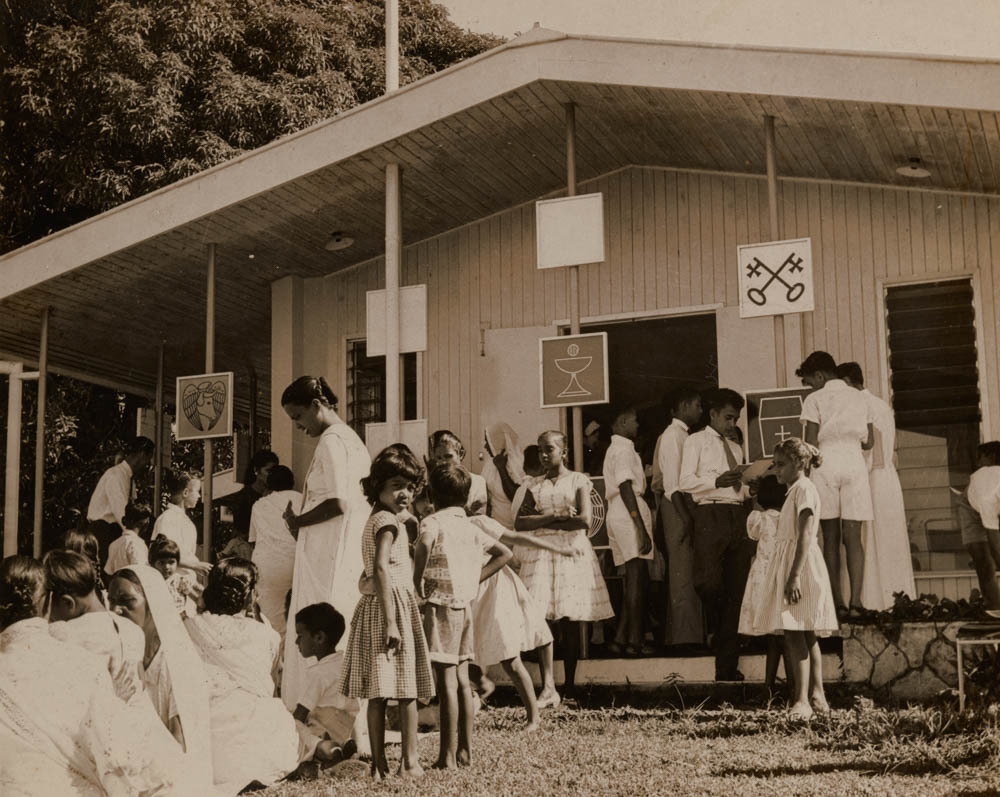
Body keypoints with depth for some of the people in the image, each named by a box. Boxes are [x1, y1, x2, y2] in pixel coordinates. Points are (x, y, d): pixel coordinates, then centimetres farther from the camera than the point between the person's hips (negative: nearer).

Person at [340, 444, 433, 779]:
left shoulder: (373, 521, 17)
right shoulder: (388, 521, -12)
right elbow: (381, 569, -22)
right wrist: (390, 620, -25)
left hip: (373, 606, 9)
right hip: (395, 604, -9)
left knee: (378, 692, 7)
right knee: (407, 689, -1)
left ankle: (379, 764, 9)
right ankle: (410, 761, 3)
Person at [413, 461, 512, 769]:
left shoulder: (433, 521, -9)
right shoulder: (470, 527, 12)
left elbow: (424, 544, -27)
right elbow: (504, 553, 18)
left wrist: (417, 580, -12)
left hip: (440, 607, -7)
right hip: (465, 606, 7)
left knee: (446, 682, -6)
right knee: (462, 680, 12)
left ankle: (448, 755, -4)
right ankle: (465, 749, 16)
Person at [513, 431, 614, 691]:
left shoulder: (578, 481, 6)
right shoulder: (533, 485, 13)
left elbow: (585, 520, -8)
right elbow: (519, 523, 2)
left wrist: (541, 521, -4)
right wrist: (555, 517, -10)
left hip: (572, 552, -2)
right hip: (540, 553, 2)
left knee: (571, 619, -2)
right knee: (539, 617, -11)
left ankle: (569, 684, 6)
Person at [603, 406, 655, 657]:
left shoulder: (614, 448, 22)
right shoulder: (624, 449, -9)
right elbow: (626, 489, -18)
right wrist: (641, 528, -22)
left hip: (617, 513, 10)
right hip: (629, 514, -10)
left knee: (634, 579, 11)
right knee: (636, 577, -9)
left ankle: (621, 638, 9)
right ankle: (634, 641, -10)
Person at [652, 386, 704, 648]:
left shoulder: (682, 435, 19)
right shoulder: (673, 435, -10)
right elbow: (672, 481, -18)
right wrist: (684, 515, -22)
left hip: (685, 503, 10)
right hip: (676, 503, -10)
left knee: (687, 571, 10)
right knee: (683, 570, -9)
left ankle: (688, 635, 14)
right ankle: (686, 635, -8)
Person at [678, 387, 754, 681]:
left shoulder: (736, 449, 24)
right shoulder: (696, 441, 6)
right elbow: (685, 482, -5)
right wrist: (718, 481, -15)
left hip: (737, 517, 6)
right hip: (710, 515, -6)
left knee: (735, 591, 3)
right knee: (709, 582, -20)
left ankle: (727, 667, 7)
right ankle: (715, 628, 11)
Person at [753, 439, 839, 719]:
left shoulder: (804, 489, -12)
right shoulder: (796, 491, 19)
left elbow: (805, 536, -20)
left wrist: (795, 576, -26)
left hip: (800, 562, -10)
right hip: (788, 563, 10)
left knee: (794, 633, -13)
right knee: (806, 636, 12)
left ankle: (802, 701, -15)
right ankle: (816, 696, 16)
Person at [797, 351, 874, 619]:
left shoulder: (816, 400, -1)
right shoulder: (859, 398, 13)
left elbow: (811, 443, -6)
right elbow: (869, 441, 11)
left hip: (826, 464, -3)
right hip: (855, 464, 3)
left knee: (830, 537, 3)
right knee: (853, 537, 0)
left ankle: (837, 602, 1)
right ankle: (855, 601, -12)